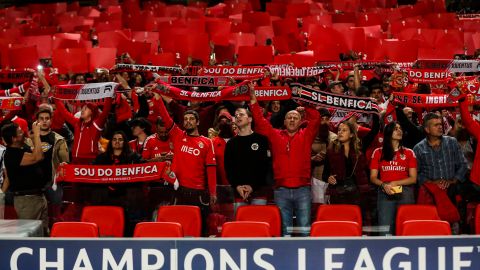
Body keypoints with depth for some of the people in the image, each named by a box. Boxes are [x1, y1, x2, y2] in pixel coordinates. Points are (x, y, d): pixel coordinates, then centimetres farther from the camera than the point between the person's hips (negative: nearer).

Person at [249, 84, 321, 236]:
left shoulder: (306, 136, 11)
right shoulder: (275, 136, 12)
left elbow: (315, 119, 1)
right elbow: (260, 121, 7)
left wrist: (305, 107, 1)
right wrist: (254, 101, 2)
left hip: (302, 189, -1)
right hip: (281, 190, 1)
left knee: (304, 228, 0)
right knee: (284, 228, 4)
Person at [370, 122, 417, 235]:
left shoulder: (409, 153, 12)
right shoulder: (378, 153, 11)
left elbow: (413, 178, 6)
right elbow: (373, 177, 8)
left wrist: (395, 183, -7)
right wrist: (384, 185, -11)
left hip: (405, 194, 0)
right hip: (385, 194, 0)